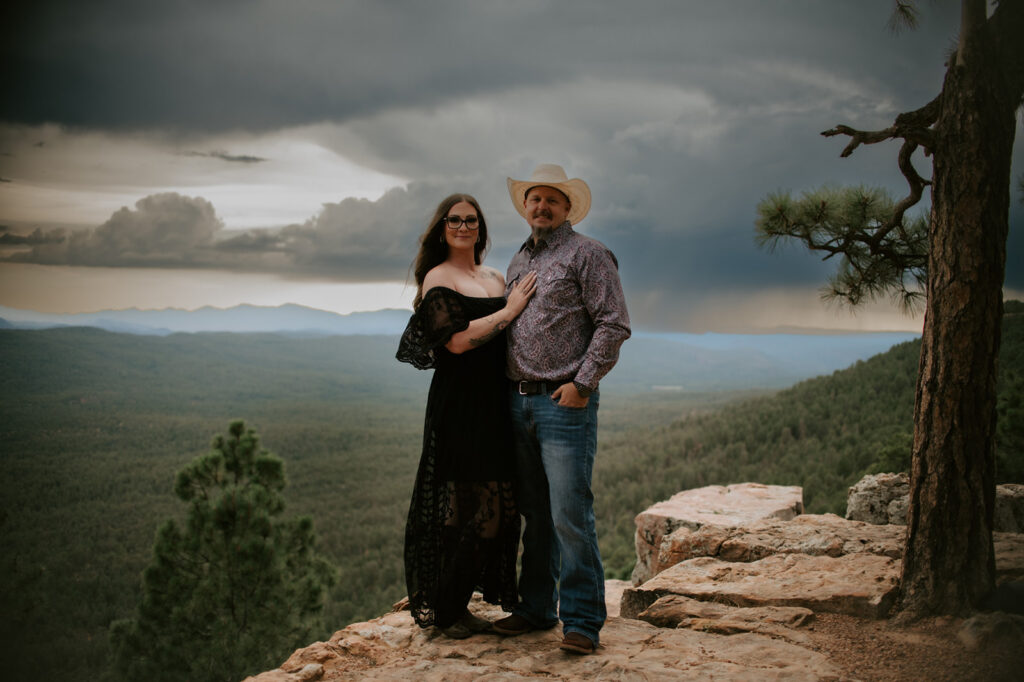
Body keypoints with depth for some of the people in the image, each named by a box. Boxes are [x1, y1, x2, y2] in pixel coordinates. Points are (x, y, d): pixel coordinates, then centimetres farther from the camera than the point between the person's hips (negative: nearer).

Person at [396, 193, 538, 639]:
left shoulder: (496, 280, 18)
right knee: (461, 503, -6)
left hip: (495, 404, 7)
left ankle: (458, 604, 20)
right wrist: (510, 310, -12)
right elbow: (457, 340, -17)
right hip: (458, 405, -7)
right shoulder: (438, 278, -4)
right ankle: (441, 609, 6)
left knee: (491, 505, 8)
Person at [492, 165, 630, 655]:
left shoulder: (587, 254, -1)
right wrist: (508, 386, 13)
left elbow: (613, 324, -8)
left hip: (565, 401, -7)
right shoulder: (518, 262, 20)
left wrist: (582, 383, -14)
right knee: (535, 513, 12)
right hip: (519, 401, 7)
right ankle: (536, 608, 22)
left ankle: (582, 621, -1)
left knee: (570, 514, -9)